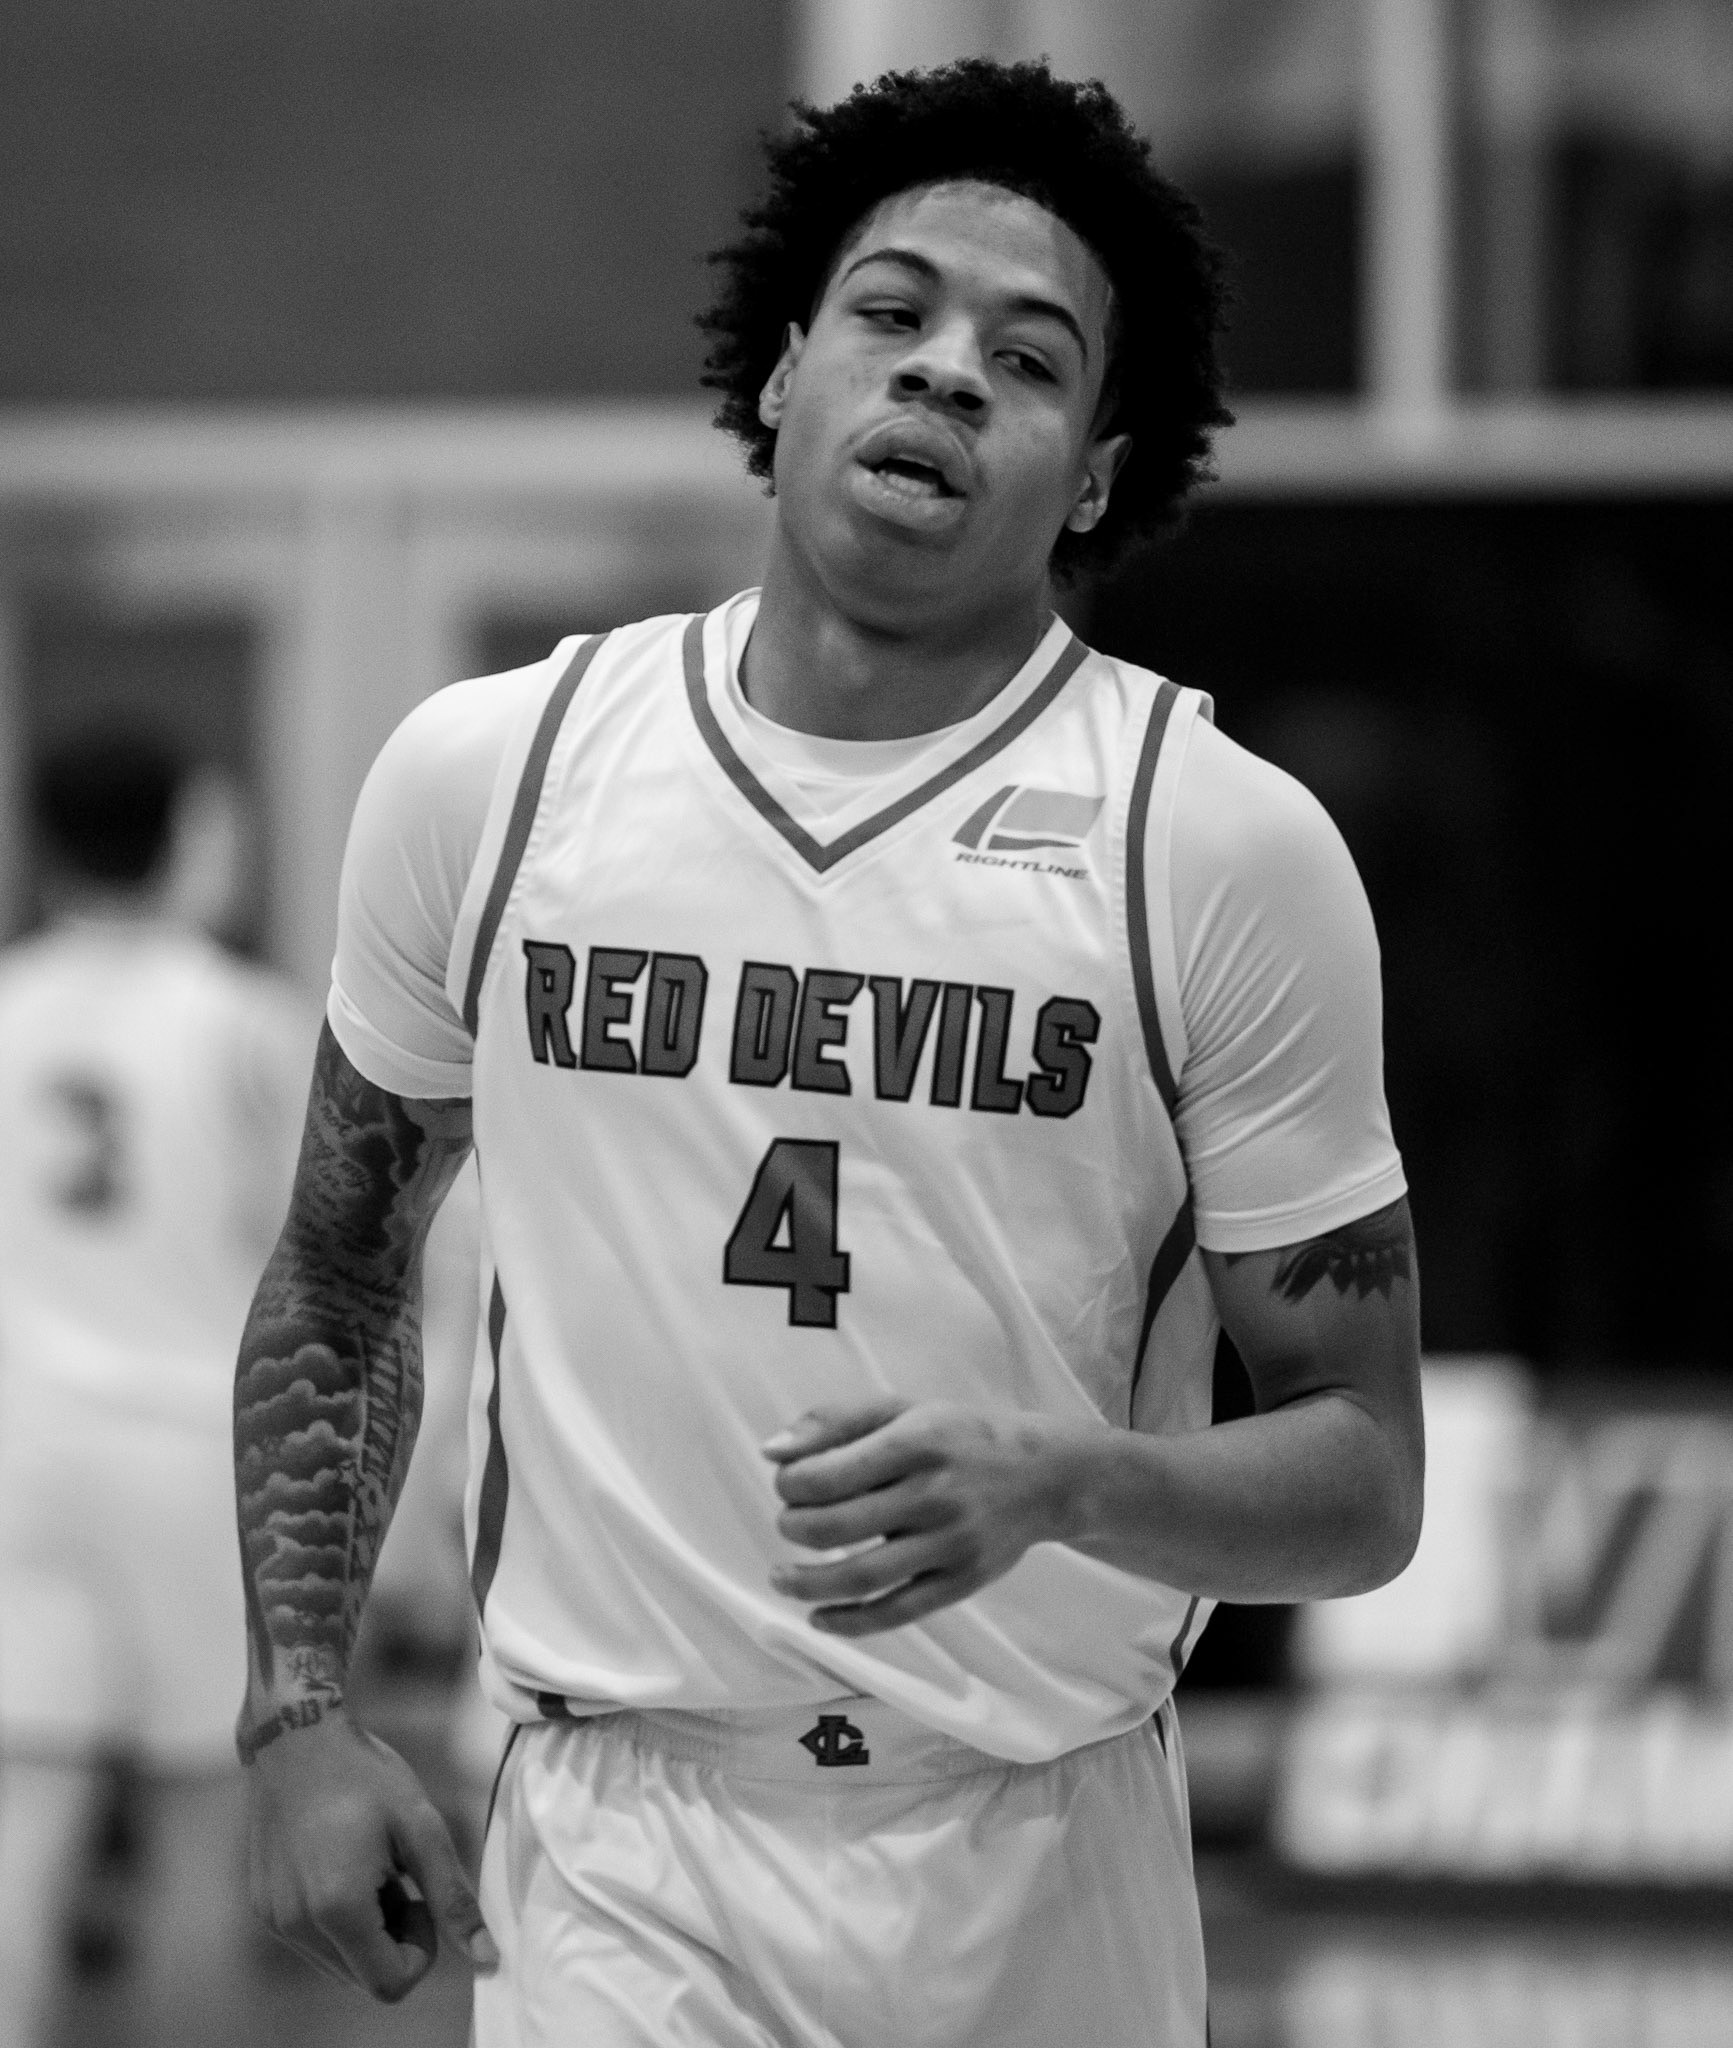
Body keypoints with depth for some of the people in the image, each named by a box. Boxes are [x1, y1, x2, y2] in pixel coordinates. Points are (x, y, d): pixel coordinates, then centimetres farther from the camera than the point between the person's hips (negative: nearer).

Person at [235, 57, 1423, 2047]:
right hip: (615, 1863, 0)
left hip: (1048, 1869, 0)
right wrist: (297, 1715, 6)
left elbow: (1362, 1480, -2)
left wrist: (1060, 1484, -21)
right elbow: (336, 1281, 17)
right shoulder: (485, 773, 3)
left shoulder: (1227, 850, -4)